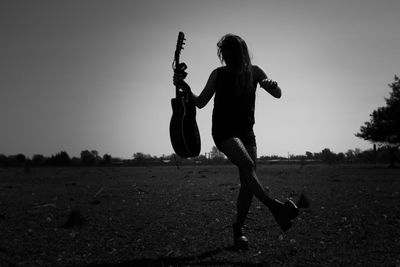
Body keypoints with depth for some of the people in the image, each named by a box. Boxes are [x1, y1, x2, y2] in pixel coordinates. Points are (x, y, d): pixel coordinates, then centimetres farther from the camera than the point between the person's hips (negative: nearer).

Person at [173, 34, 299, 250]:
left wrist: (272, 86, -23)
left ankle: (238, 230, 6)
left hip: (246, 131, 3)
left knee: (247, 182, -5)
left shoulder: (253, 72, 8)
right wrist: (185, 88, -8)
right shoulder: (218, 74, 6)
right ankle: (276, 209, -39)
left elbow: (278, 94, 1)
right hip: (223, 130, -3)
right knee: (247, 165, -29)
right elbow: (200, 102, 9)